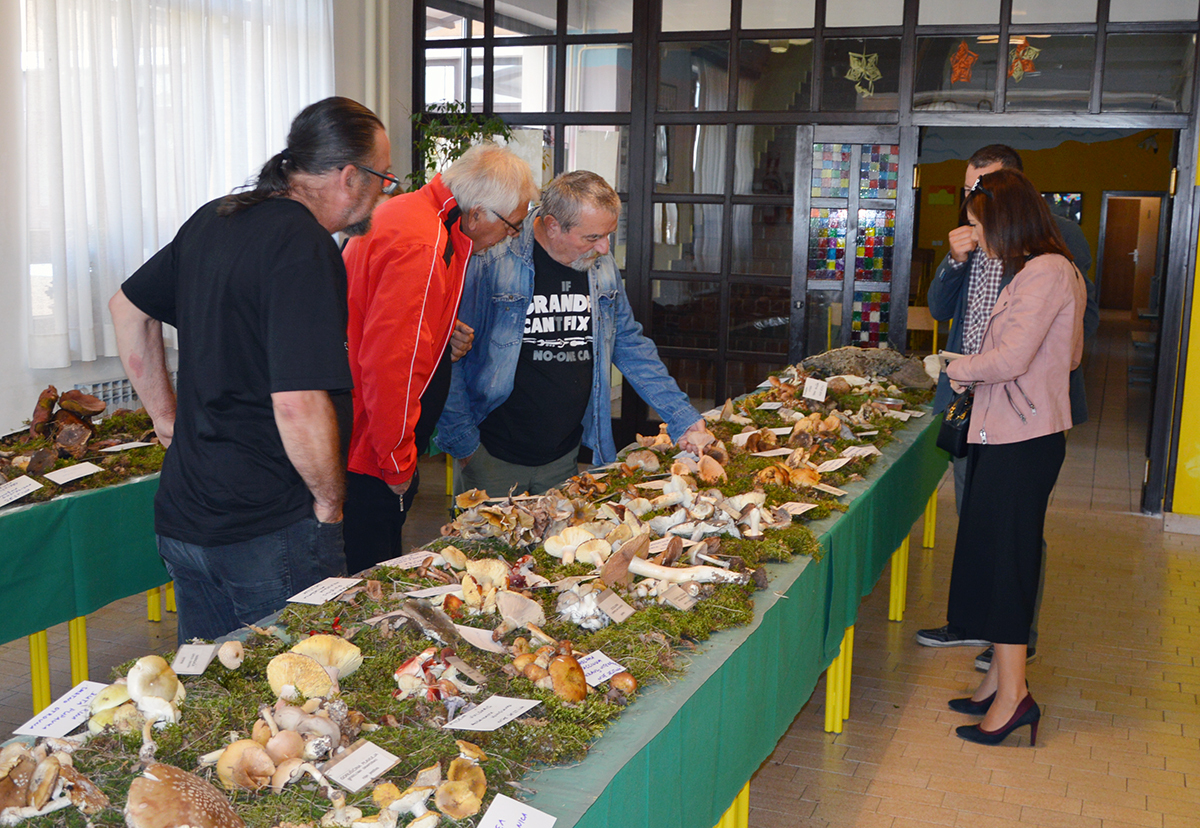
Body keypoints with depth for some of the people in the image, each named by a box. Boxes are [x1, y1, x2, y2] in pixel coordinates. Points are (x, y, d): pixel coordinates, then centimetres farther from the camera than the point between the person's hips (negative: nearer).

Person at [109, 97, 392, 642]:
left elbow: (127, 307, 21)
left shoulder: (213, 219, 8)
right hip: (270, 532, -8)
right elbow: (299, 406, -27)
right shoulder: (305, 248, -20)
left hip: (180, 516, 8)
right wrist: (330, 500, -11)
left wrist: (166, 414, 24)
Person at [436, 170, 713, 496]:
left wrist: (684, 420, 7)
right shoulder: (491, 263, -16)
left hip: (565, 457, 5)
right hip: (493, 456, -5)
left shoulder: (602, 265, 3)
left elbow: (630, 346, 12)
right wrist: (462, 441, -12)